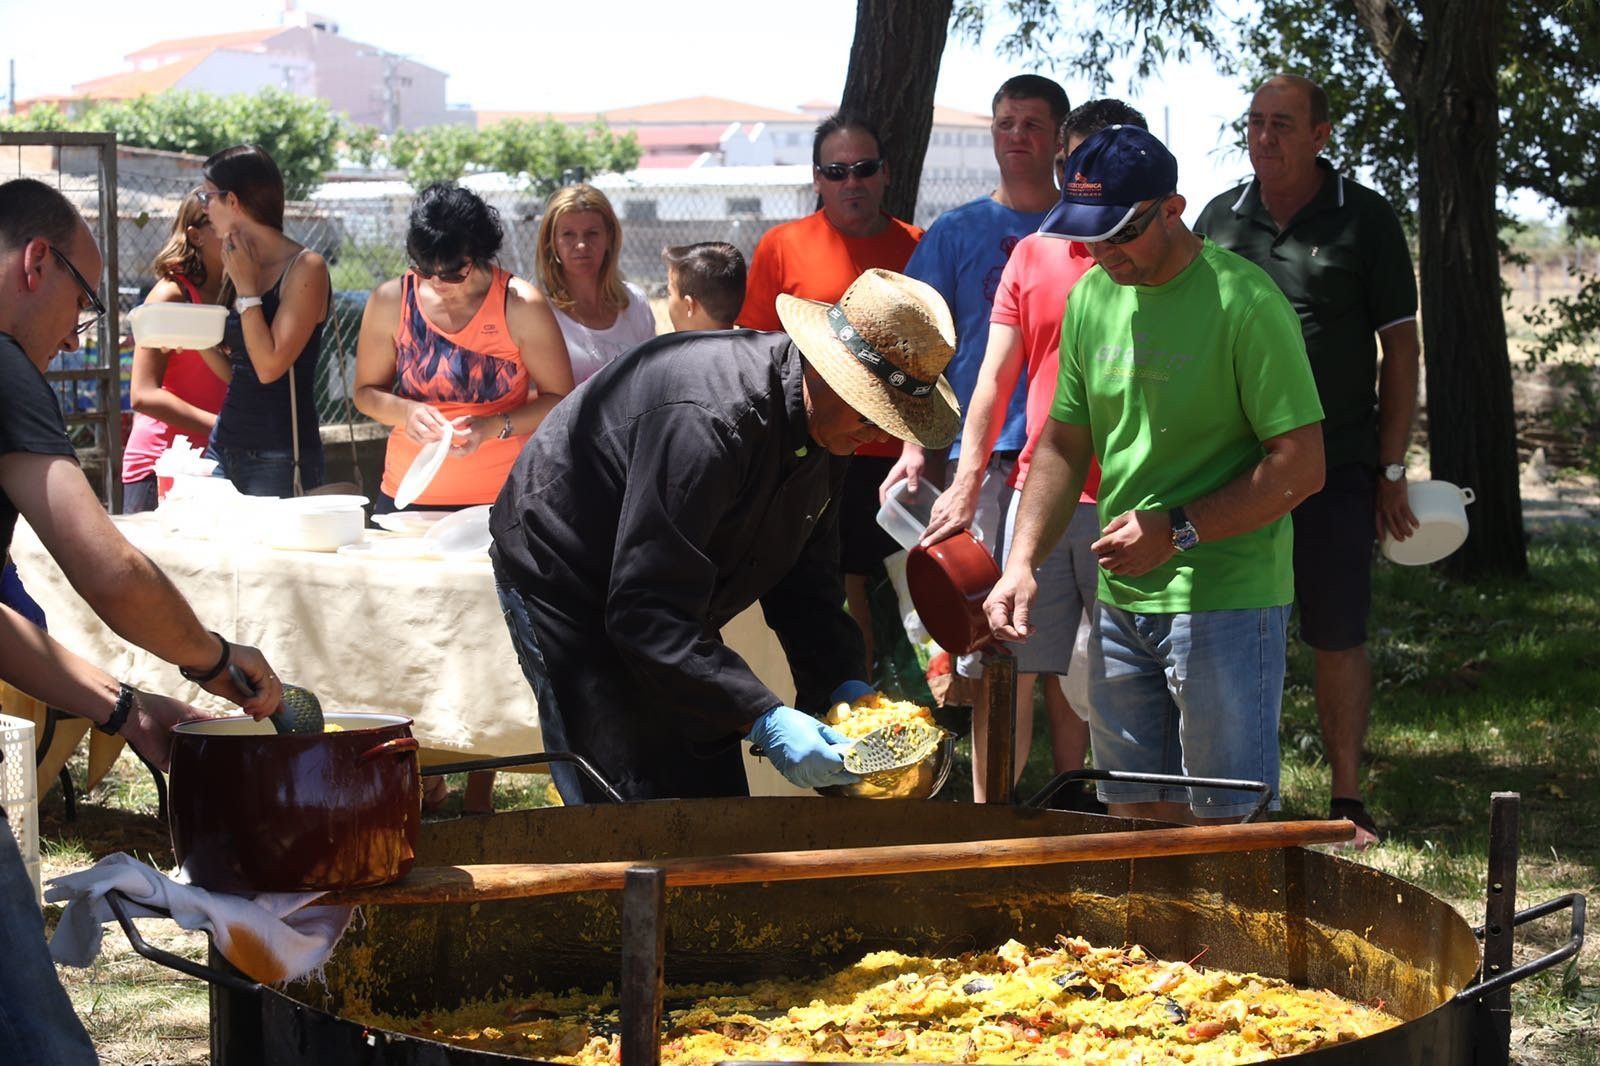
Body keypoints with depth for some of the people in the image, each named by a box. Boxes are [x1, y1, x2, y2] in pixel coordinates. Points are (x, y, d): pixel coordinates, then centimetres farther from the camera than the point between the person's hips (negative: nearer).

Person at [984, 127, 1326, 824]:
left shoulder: (1243, 301, -12)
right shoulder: (1090, 297, 9)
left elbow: (1301, 467, -13)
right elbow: (1064, 444, 16)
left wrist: (1177, 532, -16)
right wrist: (1022, 563, 4)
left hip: (1225, 602, -6)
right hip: (1120, 602, 6)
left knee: (1224, 821, -4)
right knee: (1135, 814, 11)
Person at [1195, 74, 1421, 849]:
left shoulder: (1364, 220, 0)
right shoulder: (1220, 219, 8)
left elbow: (1400, 349, 1)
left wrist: (1391, 470, -3)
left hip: (1337, 468, -2)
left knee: (1338, 637, 2)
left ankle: (1347, 800, 11)